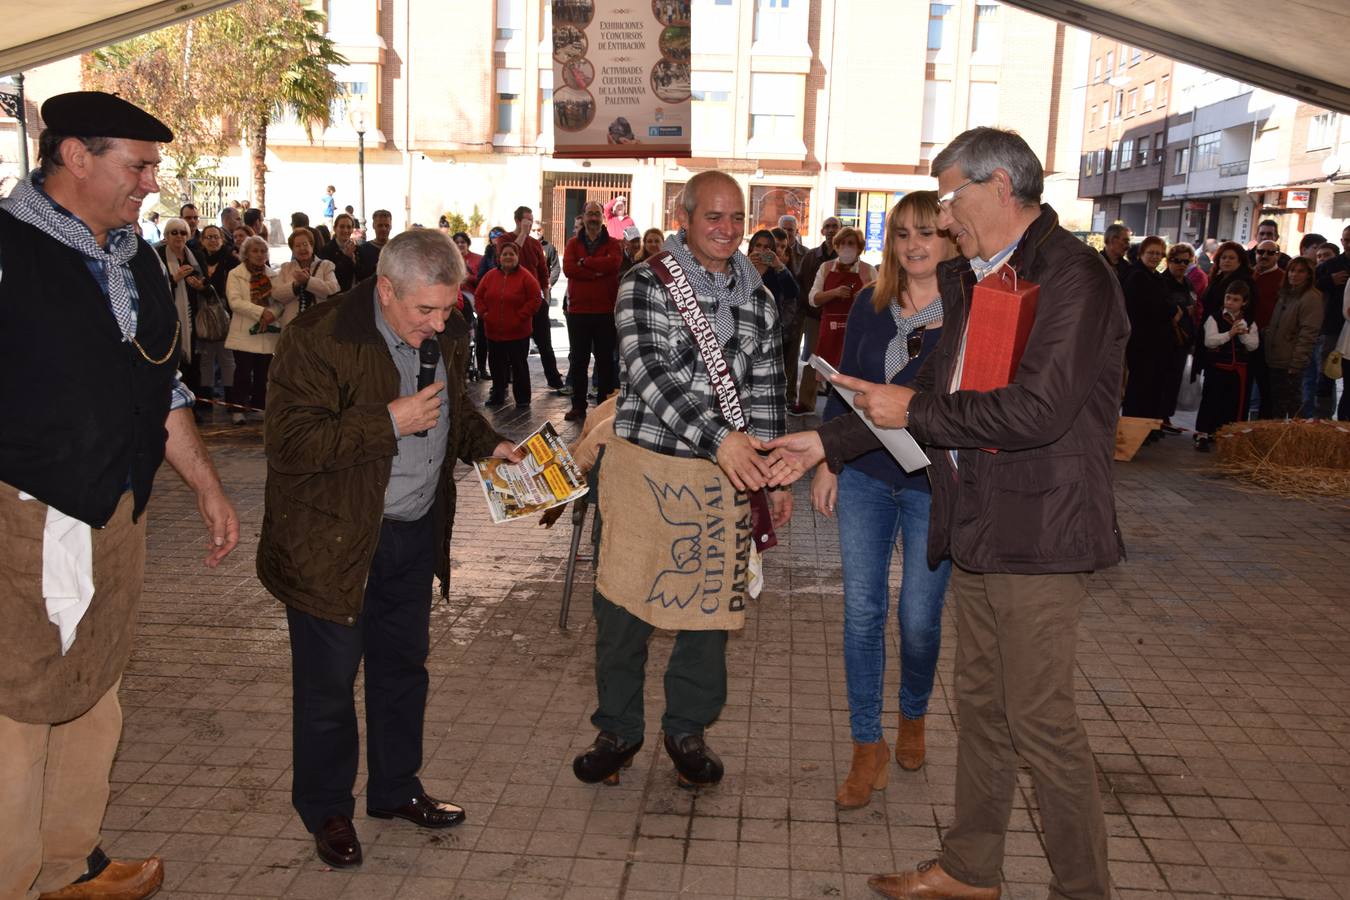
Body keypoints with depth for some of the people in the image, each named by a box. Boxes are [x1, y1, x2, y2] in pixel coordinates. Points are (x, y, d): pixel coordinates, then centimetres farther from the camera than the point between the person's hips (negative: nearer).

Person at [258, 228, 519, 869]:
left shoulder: (447, 334, 2)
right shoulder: (318, 338, -20)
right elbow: (288, 444, -25)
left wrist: (488, 444, 2)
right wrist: (389, 422, -27)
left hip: (416, 530, 6)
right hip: (333, 540, -6)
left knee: (402, 666, 18)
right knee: (328, 683, 7)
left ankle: (395, 788, 37)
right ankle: (326, 810, 28)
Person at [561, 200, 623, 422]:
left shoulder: (612, 244, 5)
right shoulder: (573, 244, 9)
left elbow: (613, 263, -17)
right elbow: (568, 268, -10)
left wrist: (584, 262, -11)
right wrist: (597, 272, -15)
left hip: (606, 312, -1)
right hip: (578, 311, 1)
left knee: (605, 359, 5)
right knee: (578, 360, 6)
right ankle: (578, 405, 13)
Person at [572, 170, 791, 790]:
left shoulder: (758, 301, 10)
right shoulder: (645, 283, -7)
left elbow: (766, 393, 13)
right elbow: (650, 372, -20)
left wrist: (775, 477, 9)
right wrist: (717, 437, -31)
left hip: (724, 473, 4)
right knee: (623, 600, 7)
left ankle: (688, 728, 30)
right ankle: (619, 728, 27)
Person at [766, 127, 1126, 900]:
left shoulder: (1073, 276, -15)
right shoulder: (971, 281, 13)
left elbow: (1038, 409, -25)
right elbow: (934, 390, 18)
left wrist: (916, 411, -16)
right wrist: (827, 442, 14)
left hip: (1039, 532, -9)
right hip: (977, 527, 9)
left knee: (1040, 719, 0)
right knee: (981, 705, 18)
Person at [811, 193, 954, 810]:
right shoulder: (870, 305, 6)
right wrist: (827, 463, 8)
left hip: (935, 484, -3)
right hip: (865, 478, 3)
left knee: (918, 618, 4)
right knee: (862, 611, 2)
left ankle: (913, 717, 35)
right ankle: (868, 749, 15)